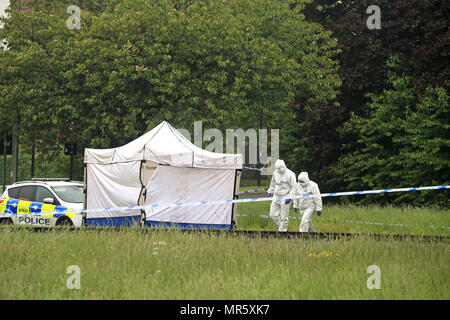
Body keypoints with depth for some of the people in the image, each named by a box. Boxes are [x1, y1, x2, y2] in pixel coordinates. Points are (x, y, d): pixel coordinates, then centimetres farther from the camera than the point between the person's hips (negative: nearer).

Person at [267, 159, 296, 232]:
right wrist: (270, 192, 24)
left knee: (284, 217, -4)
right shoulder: (275, 173, 8)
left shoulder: (290, 174, -12)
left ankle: (283, 230, 5)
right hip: (276, 197, 7)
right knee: (273, 215, 4)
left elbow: (294, 187, -11)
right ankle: (281, 227, 19)